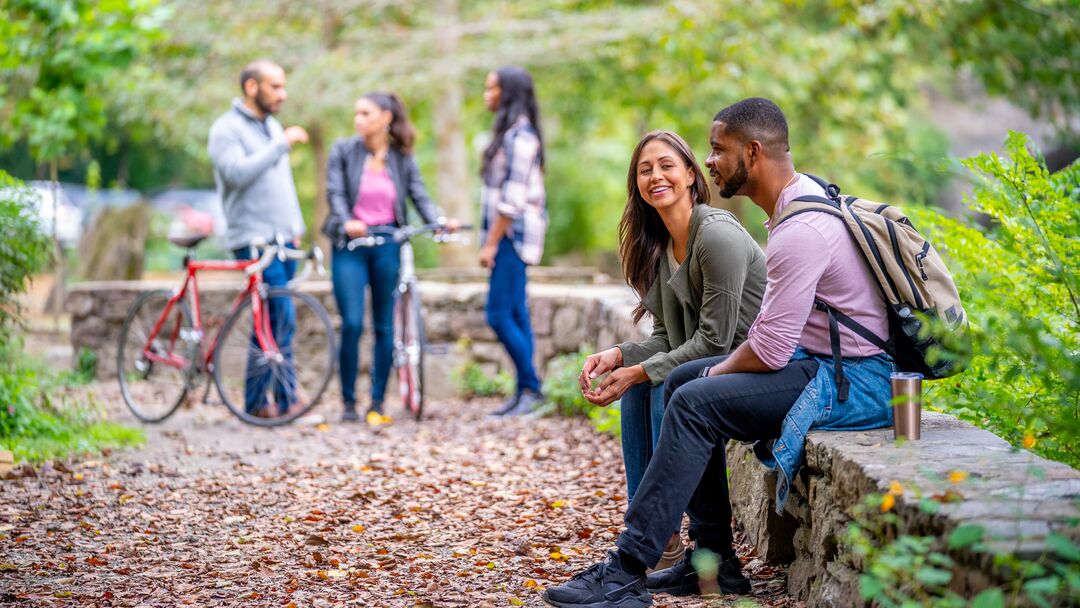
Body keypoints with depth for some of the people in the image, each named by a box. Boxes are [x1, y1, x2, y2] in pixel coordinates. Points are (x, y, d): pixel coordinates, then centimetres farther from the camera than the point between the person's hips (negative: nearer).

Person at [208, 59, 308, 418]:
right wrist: (282, 144, -20)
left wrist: (296, 227, 19)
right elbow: (238, 172, -23)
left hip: (283, 239, 8)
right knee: (282, 318, -14)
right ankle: (287, 399, -8)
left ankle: (257, 401, 11)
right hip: (254, 240, -8)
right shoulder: (227, 129, -6)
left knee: (271, 322, 7)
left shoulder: (272, 126, 19)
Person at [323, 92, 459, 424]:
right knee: (352, 324, -9)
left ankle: (377, 403, 14)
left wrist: (440, 220, -20)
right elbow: (336, 193, -6)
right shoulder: (343, 151, 2)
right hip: (350, 246, -1)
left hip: (387, 246, 2)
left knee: (384, 327, 5)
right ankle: (348, 402, 5)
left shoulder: (402, 158, 6)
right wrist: (346, 222, -25)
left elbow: (420, 196, 0)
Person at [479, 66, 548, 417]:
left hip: (513, 233, -10)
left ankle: (531, 389, -5)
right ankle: (524, 392, 10)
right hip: (508, 234, 10)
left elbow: (512, 198, -19)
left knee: (499, 315, -11)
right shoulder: (509, 132, 17)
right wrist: (491, 238, 17)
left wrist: (491, 243, -18)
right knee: (515, 314, 8)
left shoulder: (520, 136, -14)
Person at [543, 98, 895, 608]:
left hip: (852, 380, -11)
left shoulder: (800, 231, -22)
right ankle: (714, 560, 8)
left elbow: (770, 351, -22)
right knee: (682, 380, 10)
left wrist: (719, 371, -3)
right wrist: (721, 369, 6)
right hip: (822, 360, 11)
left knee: (696, 404, -20)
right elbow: (774, 332, 18)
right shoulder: (801, 198, 12)